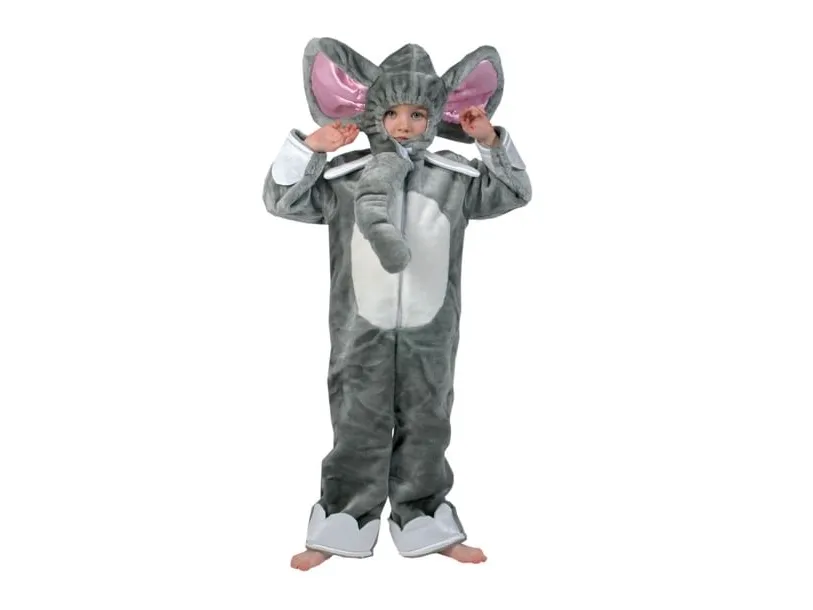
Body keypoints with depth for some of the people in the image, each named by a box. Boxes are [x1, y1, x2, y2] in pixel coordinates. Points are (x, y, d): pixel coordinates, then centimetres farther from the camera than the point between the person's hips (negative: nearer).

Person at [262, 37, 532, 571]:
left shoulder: (456, 177, 2)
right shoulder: (343, 176, -3)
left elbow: (516, 193, 8)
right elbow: (281, 201, -2)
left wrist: (492, 142, -6)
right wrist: (309, 148, -14)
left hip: (429, 332, 2)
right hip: (362, 332, -1)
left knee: (426, 429, 13)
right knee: (357, 431, 8)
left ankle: (426, 526, 28)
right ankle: (340, 528, 22)